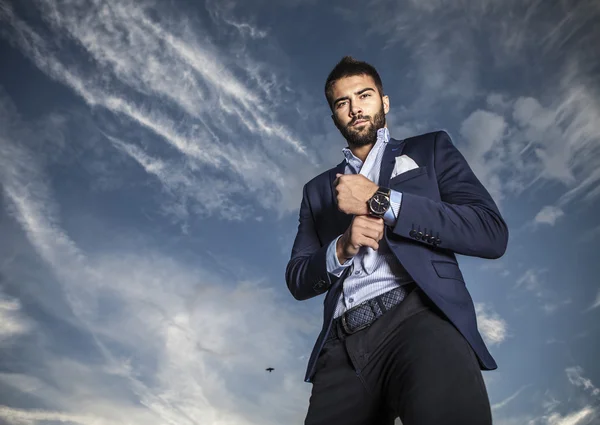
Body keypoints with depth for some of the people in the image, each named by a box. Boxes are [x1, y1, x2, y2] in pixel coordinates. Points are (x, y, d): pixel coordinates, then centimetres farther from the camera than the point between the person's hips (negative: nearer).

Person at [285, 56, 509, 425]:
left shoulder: (431, 149, 16)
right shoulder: (318, 189, 24)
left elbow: (492, 234, 1)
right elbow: (297, 280, 19)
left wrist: (380, 201, -5)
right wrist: (341, 249, -3)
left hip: (421, 315, -4)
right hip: (342, 344, 4)